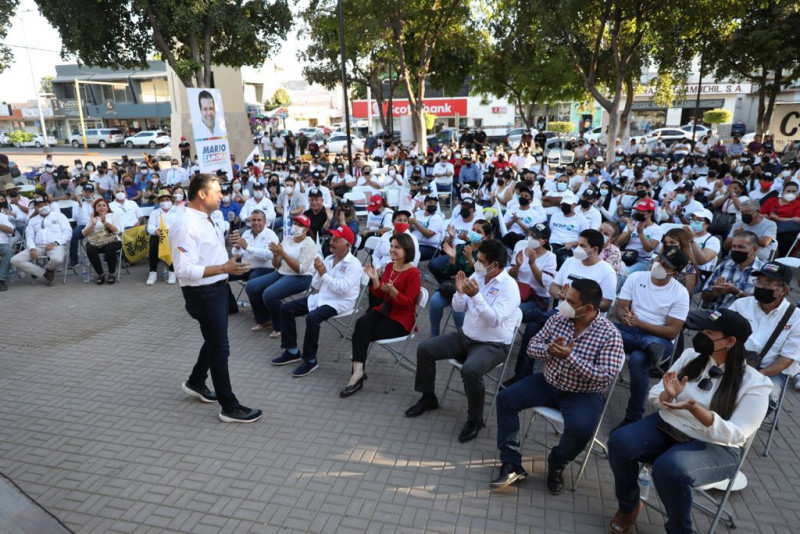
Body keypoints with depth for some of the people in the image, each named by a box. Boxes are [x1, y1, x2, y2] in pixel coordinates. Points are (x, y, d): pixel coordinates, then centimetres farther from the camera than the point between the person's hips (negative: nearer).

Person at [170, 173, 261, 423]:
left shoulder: (207, 220, 8)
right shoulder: (187, 226, -22)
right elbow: (185, 270, -28)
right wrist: (224, 268, -33)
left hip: (218, 288, 10)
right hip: (203, 293, -9)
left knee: (214, 341, 24)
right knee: (220, 347, -1)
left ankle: (196, 383, 46)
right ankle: (230, 407, 12)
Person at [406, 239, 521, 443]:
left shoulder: (509, 287, -17)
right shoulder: (476, 276, 3)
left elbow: (494, 320, -27)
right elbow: (458, 308, 7)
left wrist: (475, 295, -34)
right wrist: (460, 292, -14)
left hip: (493, 345, -7)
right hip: (465, 336, 7)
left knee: (470, 370, -35)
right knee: (424, 349, -5)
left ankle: (475, 420, -10)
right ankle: (428, 398, 15)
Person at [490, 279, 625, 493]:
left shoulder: (609, 335, -18)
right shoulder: (557, 319, -4)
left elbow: (605, 378, -24)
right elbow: (532, 346, 2)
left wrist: (570, 357, -30)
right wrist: (548, 350, -22)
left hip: (583, 394, -4)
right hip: (548, 383, 5)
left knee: (580, 428, -33)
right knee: (505, 398, -11)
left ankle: (556, 464, 3)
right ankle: (511, 464, -4)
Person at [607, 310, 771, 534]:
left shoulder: (755, 383, -9)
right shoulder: (690, 355, 2)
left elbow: (735, 435, -17)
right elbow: (655, 398, 5)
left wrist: (694, 408, -31)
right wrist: (668, 395, -20)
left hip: (715, 447, -4)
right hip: (667, 426, 4)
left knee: (670, 467, -35)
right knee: (619, 441, -23)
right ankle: (629, 506, 5)